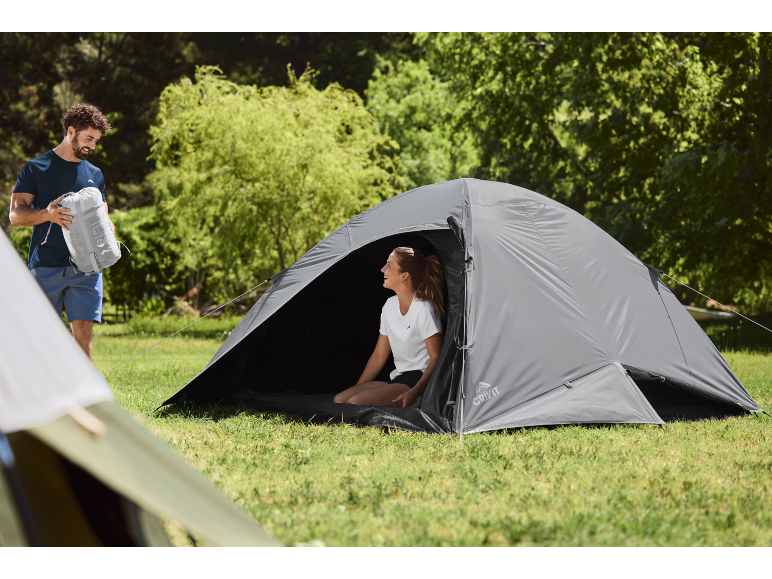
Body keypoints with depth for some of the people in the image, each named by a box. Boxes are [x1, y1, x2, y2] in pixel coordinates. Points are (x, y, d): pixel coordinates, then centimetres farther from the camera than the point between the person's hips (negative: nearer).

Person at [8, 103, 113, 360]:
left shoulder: (95, 175, 16)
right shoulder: (35, 168, 4)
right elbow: (15, 214, -2)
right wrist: (46, 215, -22)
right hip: (45, 266, -3)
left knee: (83, 331, -6)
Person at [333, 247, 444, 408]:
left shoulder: (423, 309, -14)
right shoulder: (390, 305, 11)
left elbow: (436, 358, -16)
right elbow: (378, 356, 17)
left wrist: (414, 392, -27)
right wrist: (356, 388, 12)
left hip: (419, 381, -9)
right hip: (398, 379, 9)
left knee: (354, 403, -24)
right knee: (339, 400, -6)